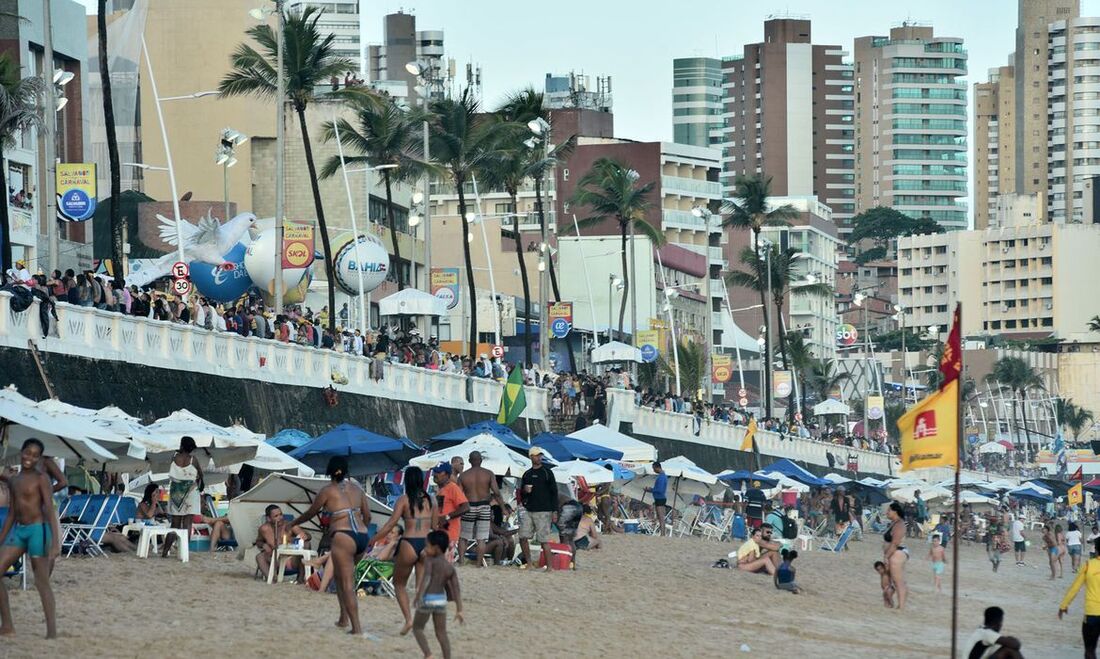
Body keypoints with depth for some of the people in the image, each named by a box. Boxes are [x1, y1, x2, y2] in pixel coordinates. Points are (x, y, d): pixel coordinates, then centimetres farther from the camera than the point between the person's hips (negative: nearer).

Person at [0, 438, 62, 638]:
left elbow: (50, 509, -13)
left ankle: (52, 631, -4)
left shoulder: (41, 479, -6)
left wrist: (55, 540, -21)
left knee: (41, 581, -6)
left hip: (38, 530, -7)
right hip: (18, 530, 7)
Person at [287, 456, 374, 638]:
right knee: (341, 575, 26)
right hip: (362, 536, 6)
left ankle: (357, 628, -15)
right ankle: (344, 617, 22)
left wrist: (293, 523, 30)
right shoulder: (356, 488, 15)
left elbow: (310, 513, 13)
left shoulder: (328, 491, 2)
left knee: (347, 584, -7)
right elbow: (367, 516, 17)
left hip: (343, 536, -6)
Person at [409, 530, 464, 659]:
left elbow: (426, 577, -22)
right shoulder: (450, 567, 9)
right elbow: (456, 590, 6)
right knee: (441, 633, 13)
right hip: (441, 599, 5)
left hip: (427, 599, -5)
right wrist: (459, 610, 7)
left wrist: (419, 596, -30)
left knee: (417, 628, 11)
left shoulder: (430, 561, -6)